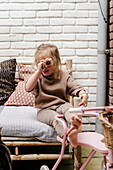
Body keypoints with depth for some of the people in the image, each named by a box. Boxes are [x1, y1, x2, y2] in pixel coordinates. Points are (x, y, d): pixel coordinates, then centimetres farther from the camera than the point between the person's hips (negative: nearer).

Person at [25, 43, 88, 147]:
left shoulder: (64, 75, 8)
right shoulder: (38, 77, 6)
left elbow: (75, 88, 2)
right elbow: (28, 88, -13)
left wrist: (83, 94, -23)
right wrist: (38, 71, -20)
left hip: (61, 105, 1)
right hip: (44, 109, -1)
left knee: (67, 107, -33)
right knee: (54, 117, -33)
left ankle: (73, 123, -64)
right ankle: (68, 136, -58)